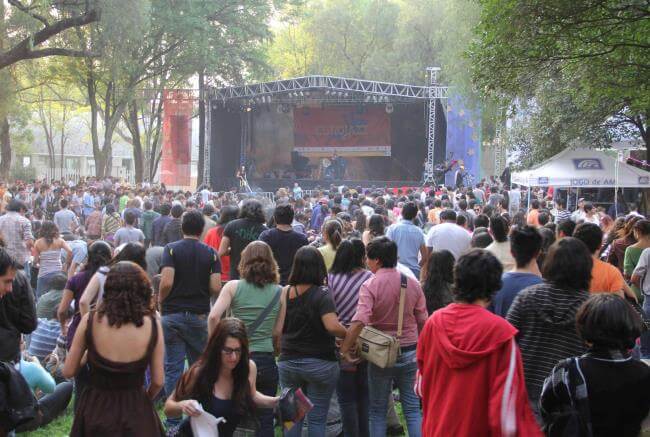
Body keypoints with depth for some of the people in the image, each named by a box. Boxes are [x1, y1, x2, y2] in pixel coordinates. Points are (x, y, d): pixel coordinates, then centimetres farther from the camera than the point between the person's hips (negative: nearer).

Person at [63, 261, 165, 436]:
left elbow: (68, 372, -3)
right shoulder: (152, 325, -12)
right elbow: (158, 381, -4)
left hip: (96, 408, 1)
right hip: (136, 411, 0)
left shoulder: (90, 321, -11)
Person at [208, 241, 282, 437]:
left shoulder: (233, 287, -2)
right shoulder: (279, 292, 3)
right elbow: (278, 331, 1)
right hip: (266, 360, 1)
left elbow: (213, 317, -13)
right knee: (265, 421, 9)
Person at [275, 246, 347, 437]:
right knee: (317, 419, 6)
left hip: (288, 362, 4)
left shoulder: (285, 292, -1)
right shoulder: (322, 294, -13)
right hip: (320, 363, -4)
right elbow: (332, 326, -26)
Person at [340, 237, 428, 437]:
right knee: (413, 409, 10)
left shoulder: (370, 286, -15)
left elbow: (359, 321, -27)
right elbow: (423, 321, 4)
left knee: (378, 411, 11)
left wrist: (344, 349, -19)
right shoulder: (413, 283, -1)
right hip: (410, 352, 3)